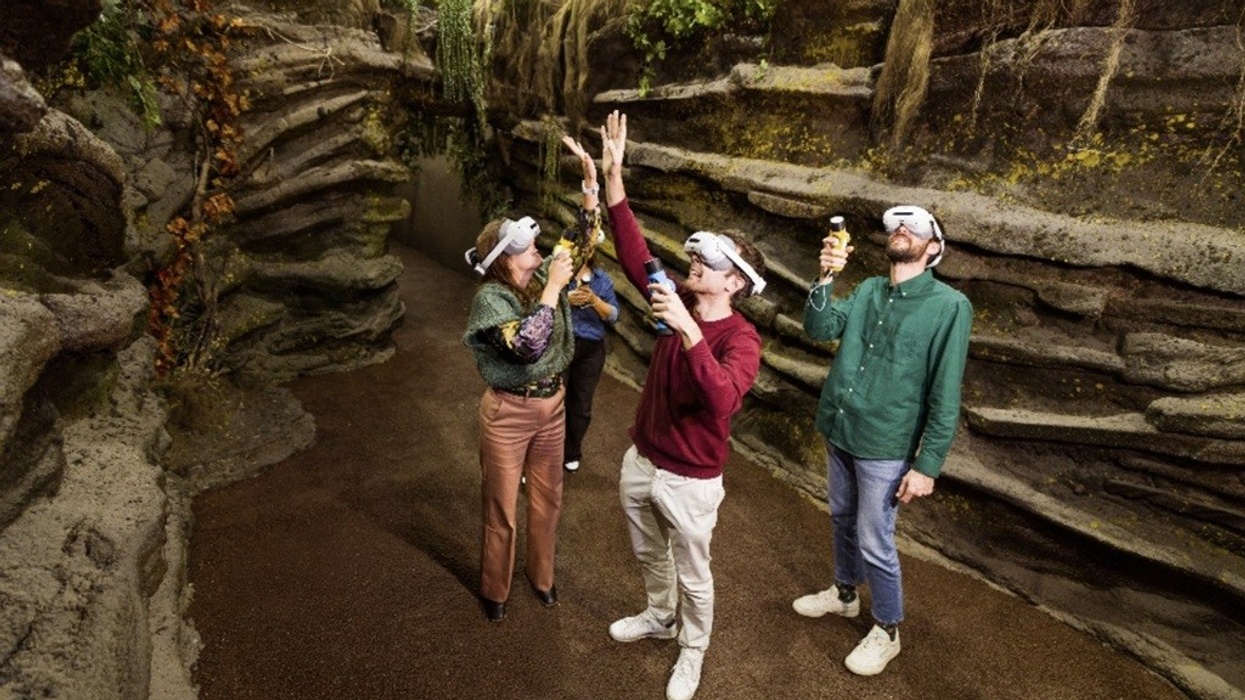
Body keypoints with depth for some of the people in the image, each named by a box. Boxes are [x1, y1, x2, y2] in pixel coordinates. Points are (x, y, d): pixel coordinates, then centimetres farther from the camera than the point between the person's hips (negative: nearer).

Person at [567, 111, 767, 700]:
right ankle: (659, 617, 55)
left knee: (692, 575, 16)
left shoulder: (742, 339, -23)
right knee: (648, 554, 28)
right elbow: (633, 253, -7)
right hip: (640, 461, 7)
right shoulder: (679, 301, -6)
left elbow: (721, 400, -41)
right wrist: (613, 175, -15)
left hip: (690, 480, -6)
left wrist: (688, 330, -50)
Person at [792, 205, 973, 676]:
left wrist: (928, 465, -15)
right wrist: (825, 277, -24)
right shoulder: (866, 291, 2)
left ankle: (887, 631, 30)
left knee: (874, 543, 6)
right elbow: (818, 329, -8)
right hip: (837, 431, 5)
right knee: (842, 520, 22)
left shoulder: (949, 306, -14)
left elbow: (945, 394, -14)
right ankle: (845, 593, 46)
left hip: (885, 446, -5)